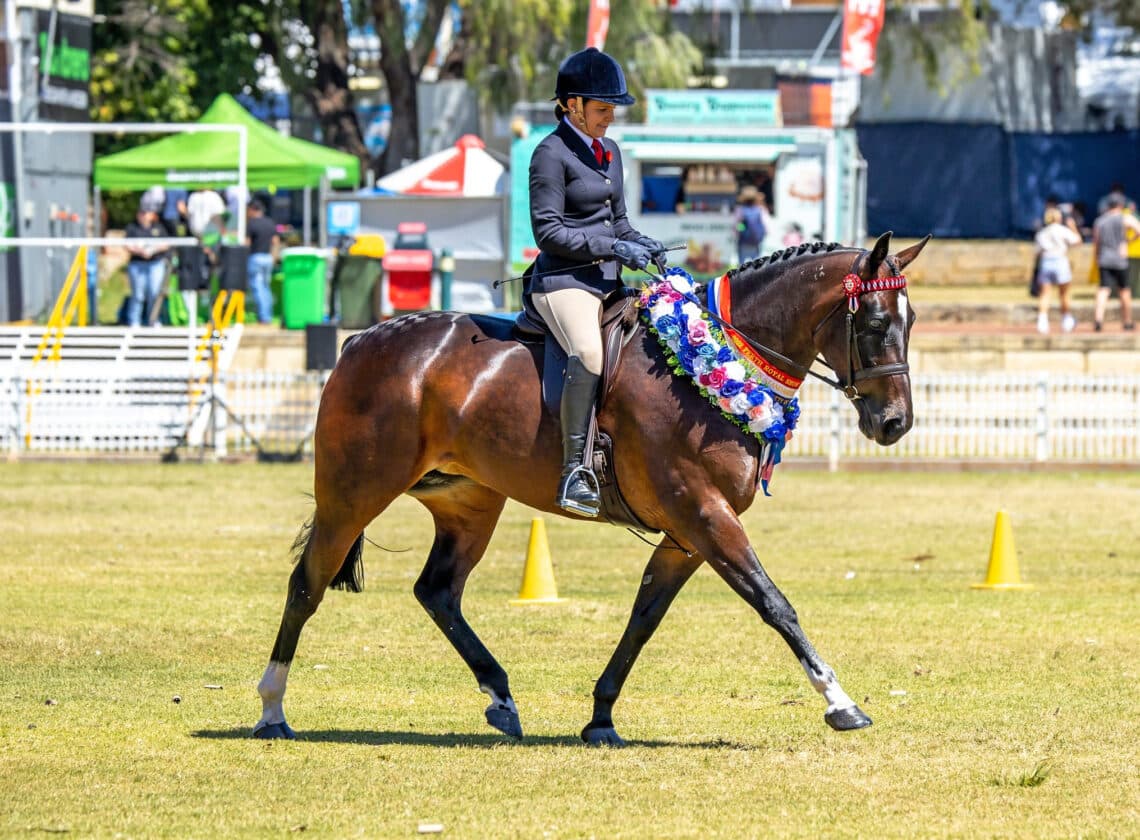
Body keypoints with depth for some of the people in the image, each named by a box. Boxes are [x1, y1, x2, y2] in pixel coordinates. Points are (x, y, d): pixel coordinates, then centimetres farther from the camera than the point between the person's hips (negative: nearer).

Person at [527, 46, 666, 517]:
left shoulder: (610, 152, 18)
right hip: (563, 280, -9)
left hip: (607, 283, 9)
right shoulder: (552, 153, -7)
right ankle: (574, 473, -33)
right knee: (590, 354, -34)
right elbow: (548, 231, -12)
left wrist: (642, 245, 6)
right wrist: (612, 249, -16)